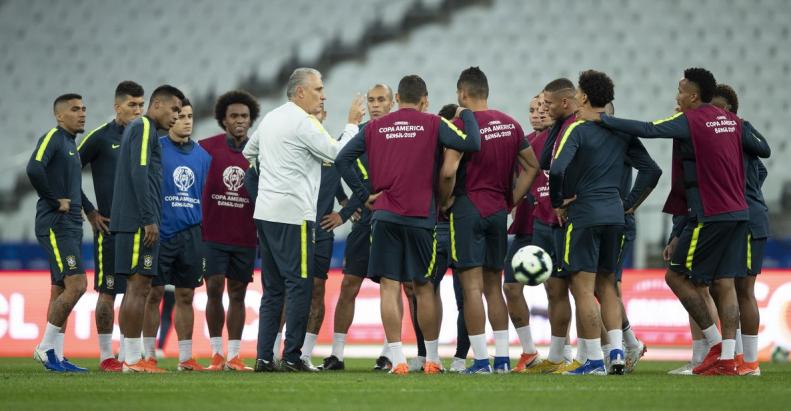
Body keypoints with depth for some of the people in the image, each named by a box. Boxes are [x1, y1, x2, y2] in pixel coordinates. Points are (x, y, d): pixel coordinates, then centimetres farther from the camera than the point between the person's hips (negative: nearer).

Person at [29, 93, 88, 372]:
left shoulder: (71, 144, 19)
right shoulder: (53, 138, -9)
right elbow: (34, 169, -27)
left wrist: (87, 211, 14)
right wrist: (56, 201, -18)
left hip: (70, 227, 9)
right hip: (55, 226, -9)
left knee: (60, 291, 8)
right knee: (76, 285, -16)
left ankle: (56, 358, 9)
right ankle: (46, 347, -8)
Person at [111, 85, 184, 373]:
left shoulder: (136, 128, 22)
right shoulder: (144, 128, -8)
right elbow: (139, 173, -17)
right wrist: (149, 219, -19)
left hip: (131, 223, 10)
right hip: (139, 222, -10)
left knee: (137, 289, 10)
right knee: (139, 288, -10)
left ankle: (131, 358, 10)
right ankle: (133, 359, -11)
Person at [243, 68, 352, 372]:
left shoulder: (270, 119, 16)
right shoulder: (303, 122, -10)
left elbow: (248, 152, 29)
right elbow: (337, 153, -11)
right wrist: (352, 124, 1)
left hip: (265, 212, 9)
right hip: (293, 214, -9)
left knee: (273, 288, 10)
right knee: (299, 284, -5)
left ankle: (264, 356, 6)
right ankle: (292, 357, -6)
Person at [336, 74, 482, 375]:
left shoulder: (374, 128, 8)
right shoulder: (432, 125, 0)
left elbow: (342, 160, 4)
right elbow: (472, 144, -11)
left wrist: (364, 196, 6)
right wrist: (467, 114, 6)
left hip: (384, 215, 1)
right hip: (421, 216, -1)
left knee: (389, 286, 0)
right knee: (423, 287, 9)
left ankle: (397, 360, -5)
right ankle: (432, 360, 15)